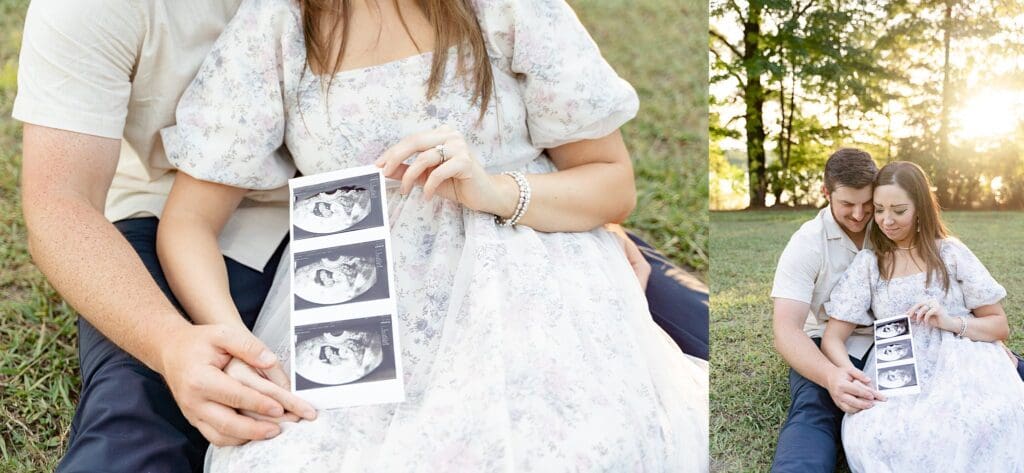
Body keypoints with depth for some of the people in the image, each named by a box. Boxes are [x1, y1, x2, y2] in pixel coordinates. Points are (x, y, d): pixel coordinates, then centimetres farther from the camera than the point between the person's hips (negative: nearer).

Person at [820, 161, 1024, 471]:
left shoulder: (950, 253, 6)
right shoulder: (868, 264, 7)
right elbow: (833, 338, 1)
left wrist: (952, 322, -13)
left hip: (962, 367, 0)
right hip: (900, 376, 0)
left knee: (989, 421, -36)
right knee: (868, 435, -34)